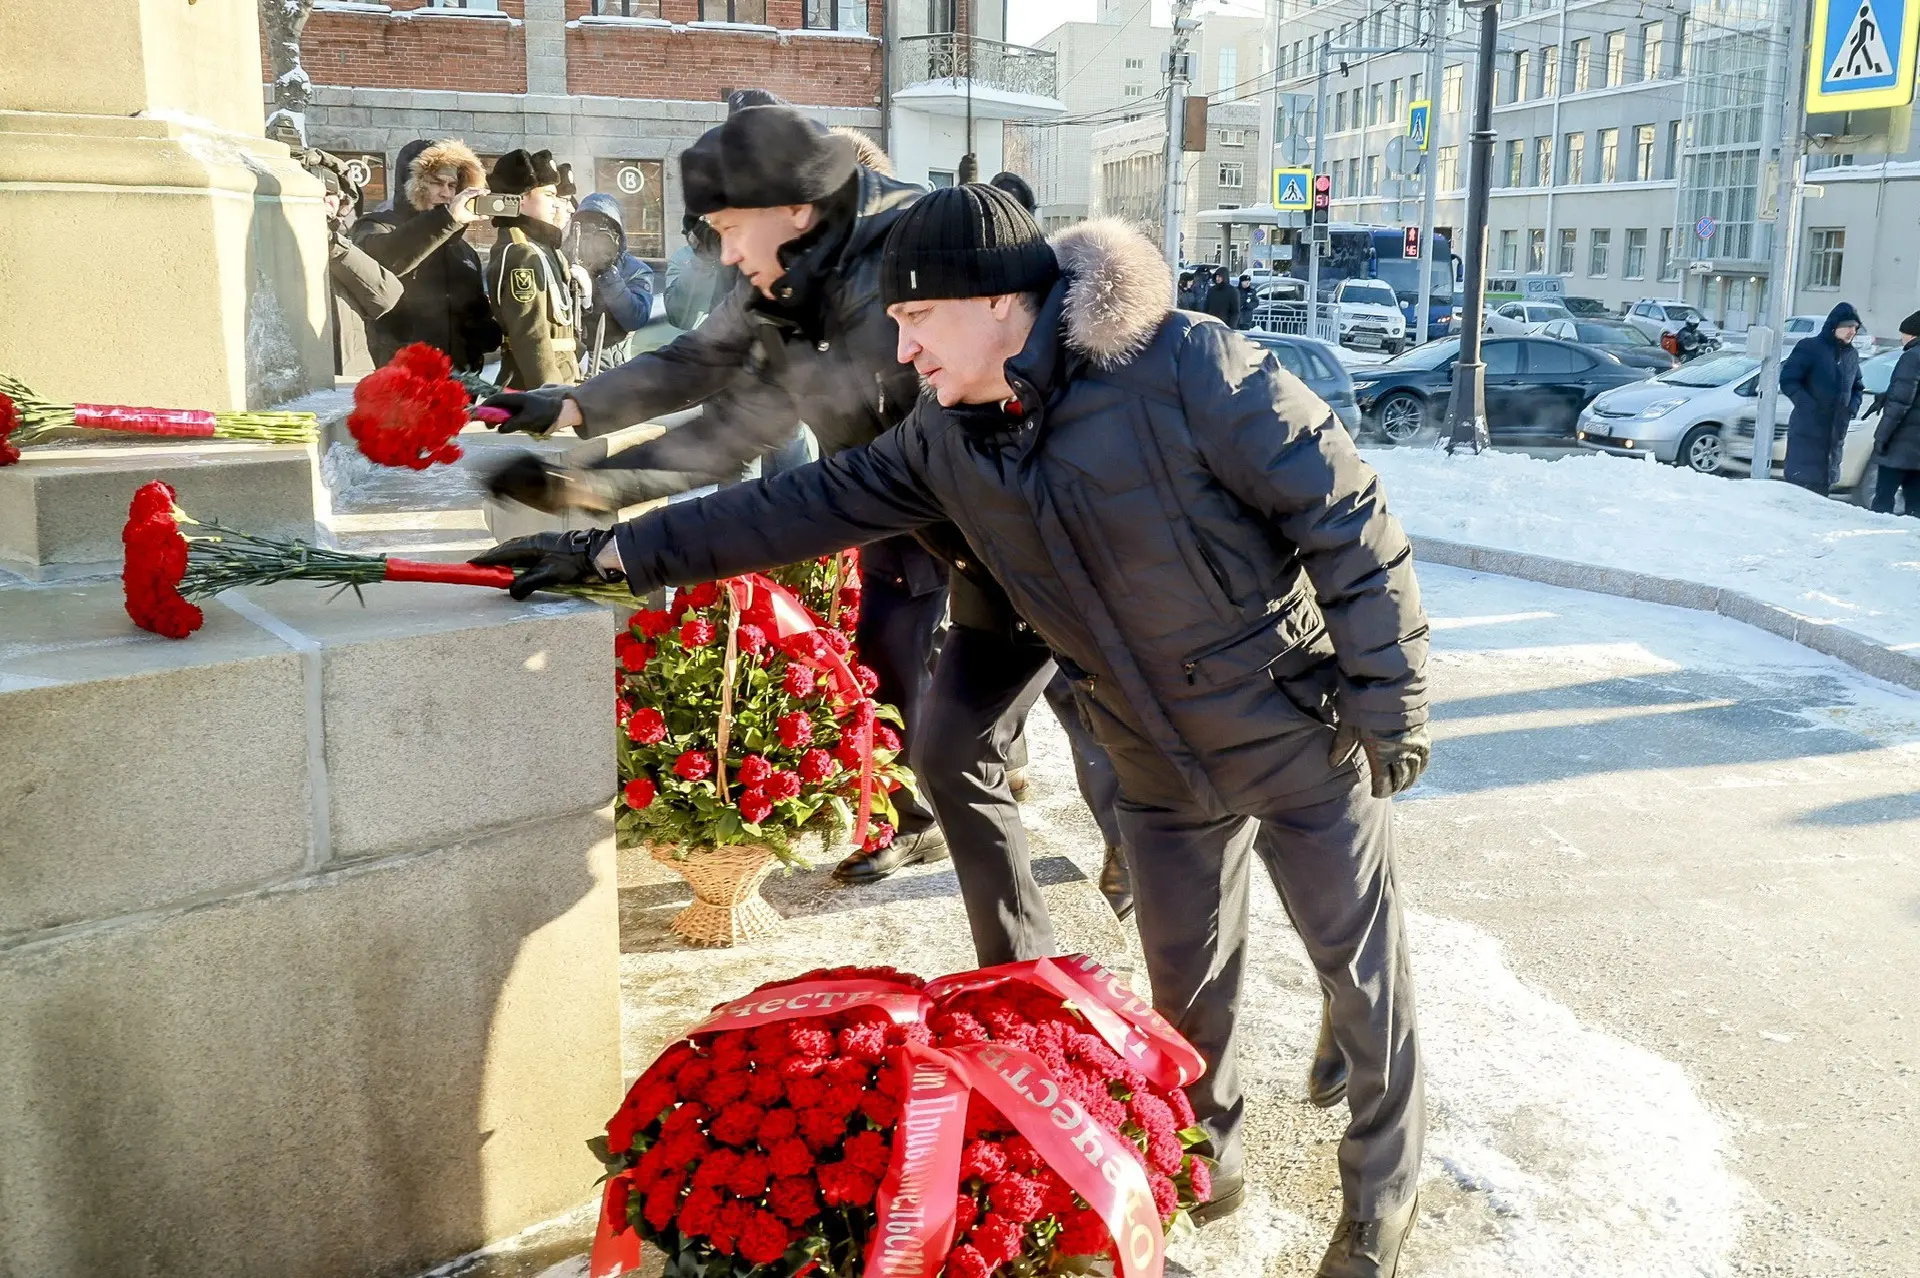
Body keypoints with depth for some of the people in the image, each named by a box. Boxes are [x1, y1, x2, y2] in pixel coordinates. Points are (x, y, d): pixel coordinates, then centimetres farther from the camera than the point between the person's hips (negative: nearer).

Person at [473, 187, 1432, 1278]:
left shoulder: (1186, 368, -23)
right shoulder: (948, 439, -3)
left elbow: (1347, 519, -19)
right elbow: (808, 506, 1)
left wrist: (1391, 699, -16)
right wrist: (612, 552, -1)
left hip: (1301, 734, -5)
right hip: (1163, 765, 5)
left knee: (1364, 972, 9)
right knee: (1187, 981, 17)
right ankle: (1205, 1151, 43)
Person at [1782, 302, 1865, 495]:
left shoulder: (1852, 355, 13)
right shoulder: (1809, 347, -7)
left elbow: (1857, 387, 24)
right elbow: (1788, 380, -10)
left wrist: (1853, 406, 4)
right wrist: (1808, 405, -22)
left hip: (1837, 433, 7)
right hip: (1807, 430, -7)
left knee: (1825, 483, 11)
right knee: (1802, 480, -9)